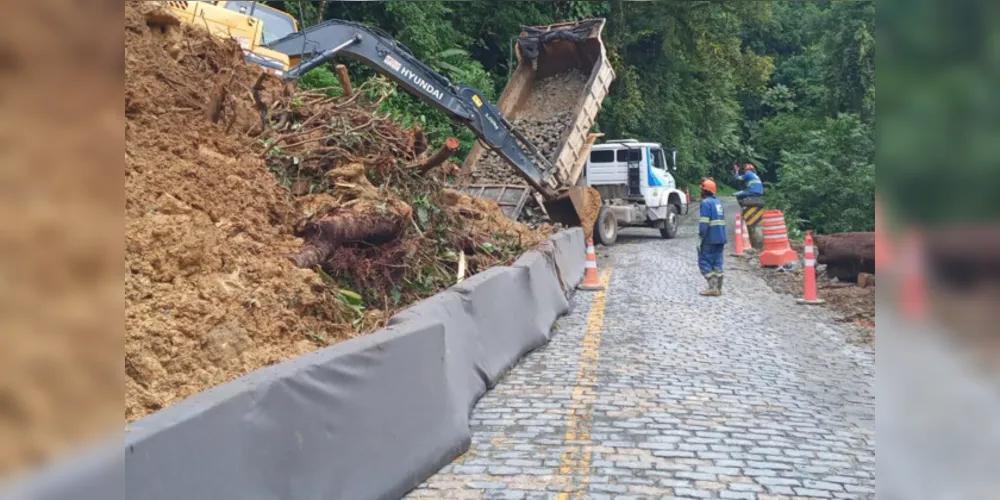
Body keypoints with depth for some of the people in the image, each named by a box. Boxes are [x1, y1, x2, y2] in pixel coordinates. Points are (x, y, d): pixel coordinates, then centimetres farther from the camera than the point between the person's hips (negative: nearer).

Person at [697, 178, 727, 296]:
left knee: (704, 262, -3)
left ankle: (713, 287, -9)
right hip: (720, 239, 8)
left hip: (710, 239, -8)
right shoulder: (718, 202, 15)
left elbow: (704, 224, -18)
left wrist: (700, 240, -15)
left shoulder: (706, 203, -12)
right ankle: (718, 288, 12)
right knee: (717, 263, 11)